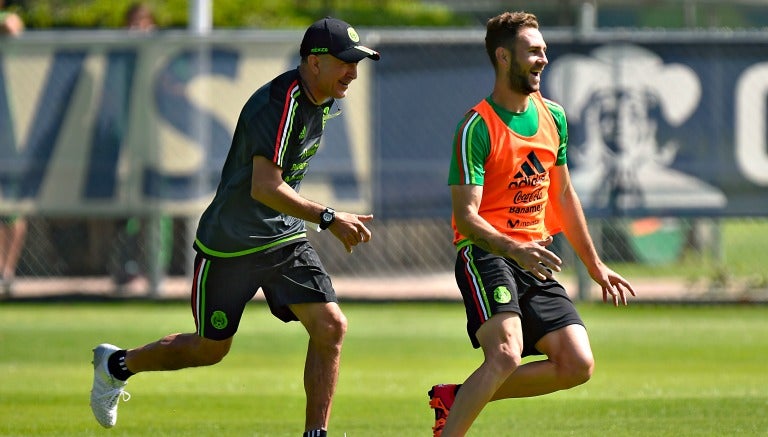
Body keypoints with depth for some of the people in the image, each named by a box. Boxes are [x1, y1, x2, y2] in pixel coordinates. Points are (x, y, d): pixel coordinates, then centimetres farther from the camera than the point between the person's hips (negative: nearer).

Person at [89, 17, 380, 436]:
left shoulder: (321, 100, 4)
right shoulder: (280, 103, -26)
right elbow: (264, 188, -33)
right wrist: (328, 218, -34)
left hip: (285, 237, 8)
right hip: (231, 244, -7)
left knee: (331, 327, -10)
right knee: (210, 349, 8)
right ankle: (115, 365, 33)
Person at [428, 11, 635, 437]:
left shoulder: (553, 117, 12)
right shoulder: (477, 128, -11)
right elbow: (466, 216, -17)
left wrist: (594, 264, 27)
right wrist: (514, 249, -34)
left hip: (534, 258, 7)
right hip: (485, 253, -7)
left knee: (578, 364, -5)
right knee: (507, 355, -29)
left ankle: (457, 397, 6)